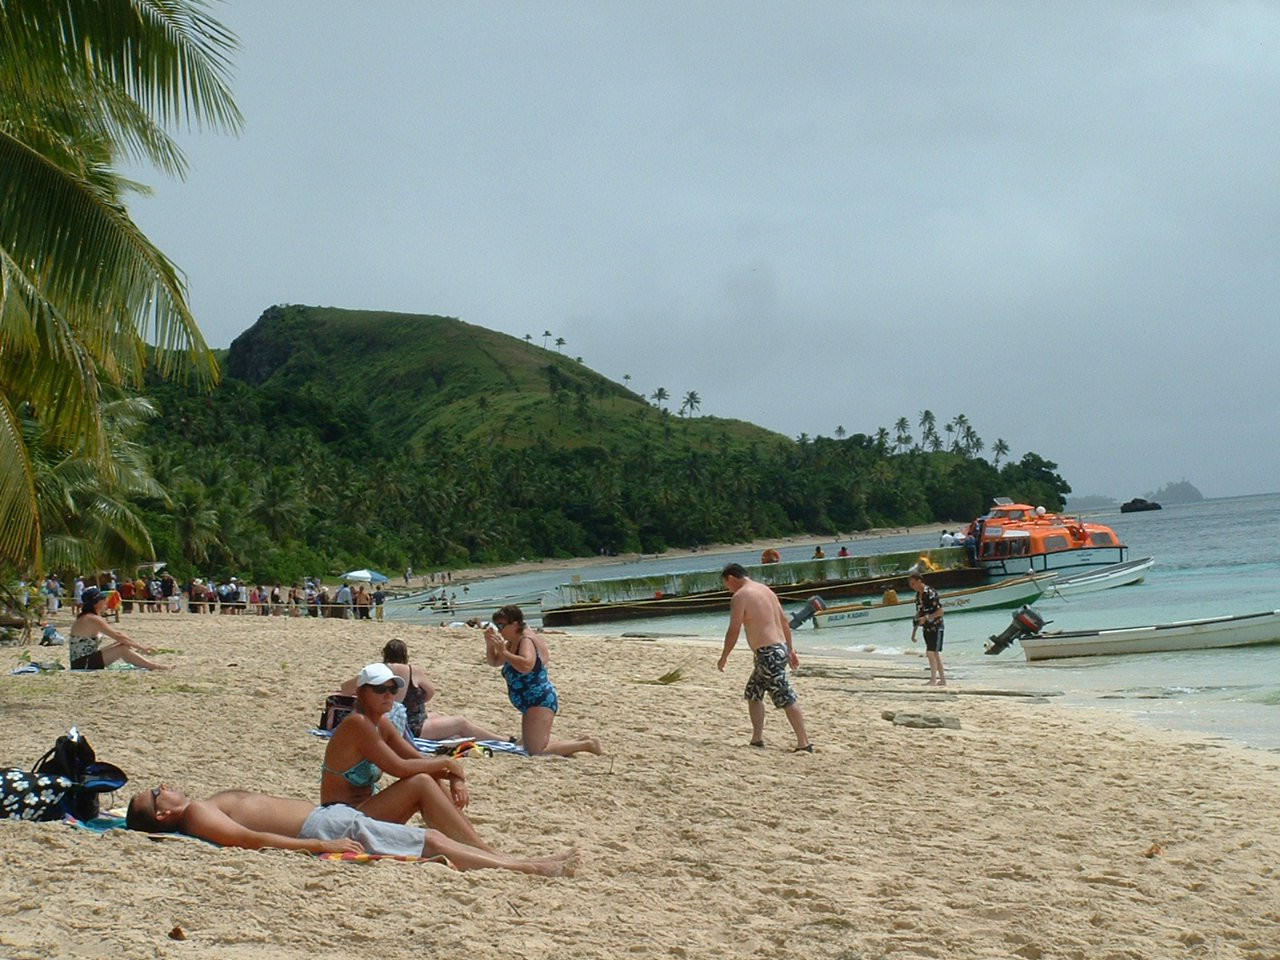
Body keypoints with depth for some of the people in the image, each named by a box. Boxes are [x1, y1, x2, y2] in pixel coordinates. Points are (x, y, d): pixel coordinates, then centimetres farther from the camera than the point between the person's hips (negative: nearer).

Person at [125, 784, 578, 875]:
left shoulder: (209, 804, 21)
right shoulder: (200, 818, -9)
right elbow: (251, 838, -21)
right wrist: (321, 847, -27)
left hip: (328, 815, 9)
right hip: (324, 828, -9)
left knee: (433, 837, 2)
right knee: (433, 842, -13)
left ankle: (531, 862, 0)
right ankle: (532, 869, -12)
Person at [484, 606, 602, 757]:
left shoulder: (526, 641, -16)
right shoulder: (513, 642, 13)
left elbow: (526, 666, -36)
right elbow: (494, 662, 23)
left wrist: (504, 652, -30)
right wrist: (489, 644, 5)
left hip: (540, 702, -11)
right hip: (532, 704, 11)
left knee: (536, 751, -16)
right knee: (527, 746, 19)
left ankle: (587, 745, -8)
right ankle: (581, 742, 17)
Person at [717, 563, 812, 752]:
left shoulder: (740, 596, -10)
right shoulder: (765, 590, 17)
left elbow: (734, 631, -12)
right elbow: (784, 622, 20)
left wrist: (723, 657, -1)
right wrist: (790, 650, 25)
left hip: (767, 654, -10)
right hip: (780, 647, 10)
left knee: (786, 699, -8)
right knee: (752, 694, 18)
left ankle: (804, 744, -7)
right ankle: (757, 739, 18)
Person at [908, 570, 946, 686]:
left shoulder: (930, 593, -17)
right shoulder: (918, 595, 9)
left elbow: (940, 611, -18)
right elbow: (919, 613, 17)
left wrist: (926, 618, -26)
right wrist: (914, 632, 16)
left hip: (935, 627, -8)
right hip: (926, 628, 8)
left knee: (931, 653, -12)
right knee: (935, 654, 11)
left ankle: (933, 680, -10)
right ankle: (942, 680, 16)